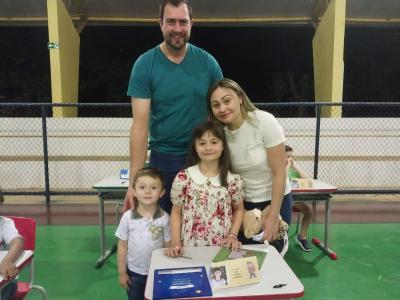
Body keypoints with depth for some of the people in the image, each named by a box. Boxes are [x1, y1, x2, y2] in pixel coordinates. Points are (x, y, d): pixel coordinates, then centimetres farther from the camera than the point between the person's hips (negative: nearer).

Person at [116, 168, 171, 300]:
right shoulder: (127, 217, -13)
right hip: (133, 272, 1)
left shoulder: (164, 218, -16)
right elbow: (122, 246, -4)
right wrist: (122, 272, -1)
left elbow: (168, 246, -7)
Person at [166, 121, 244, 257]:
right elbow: (176, 212, 2)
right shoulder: (183, 178, -7)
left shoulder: (233, 180, -4)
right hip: (190, 248, -1)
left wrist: (232, 235, 0)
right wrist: (175, 242, -7)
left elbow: (238, 209, 11)